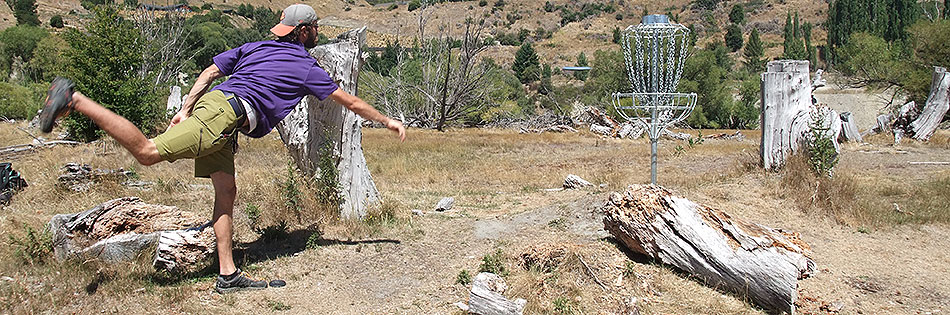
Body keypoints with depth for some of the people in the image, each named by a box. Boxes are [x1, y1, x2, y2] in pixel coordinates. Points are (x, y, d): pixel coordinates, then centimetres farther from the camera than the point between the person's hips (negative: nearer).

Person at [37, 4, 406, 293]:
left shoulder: (255, 47, 26)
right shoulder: (307, 67, 7)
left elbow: (210, 71, 18)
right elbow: (348, 100, 12)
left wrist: (186, 109, 13)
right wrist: (387, 120, 23)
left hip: (213, 103, 9)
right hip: (225, 113, -9)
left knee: (226, 193, 6)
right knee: (148, 152, -15)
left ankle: (228, 275, 6)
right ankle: (74, 99, -15)